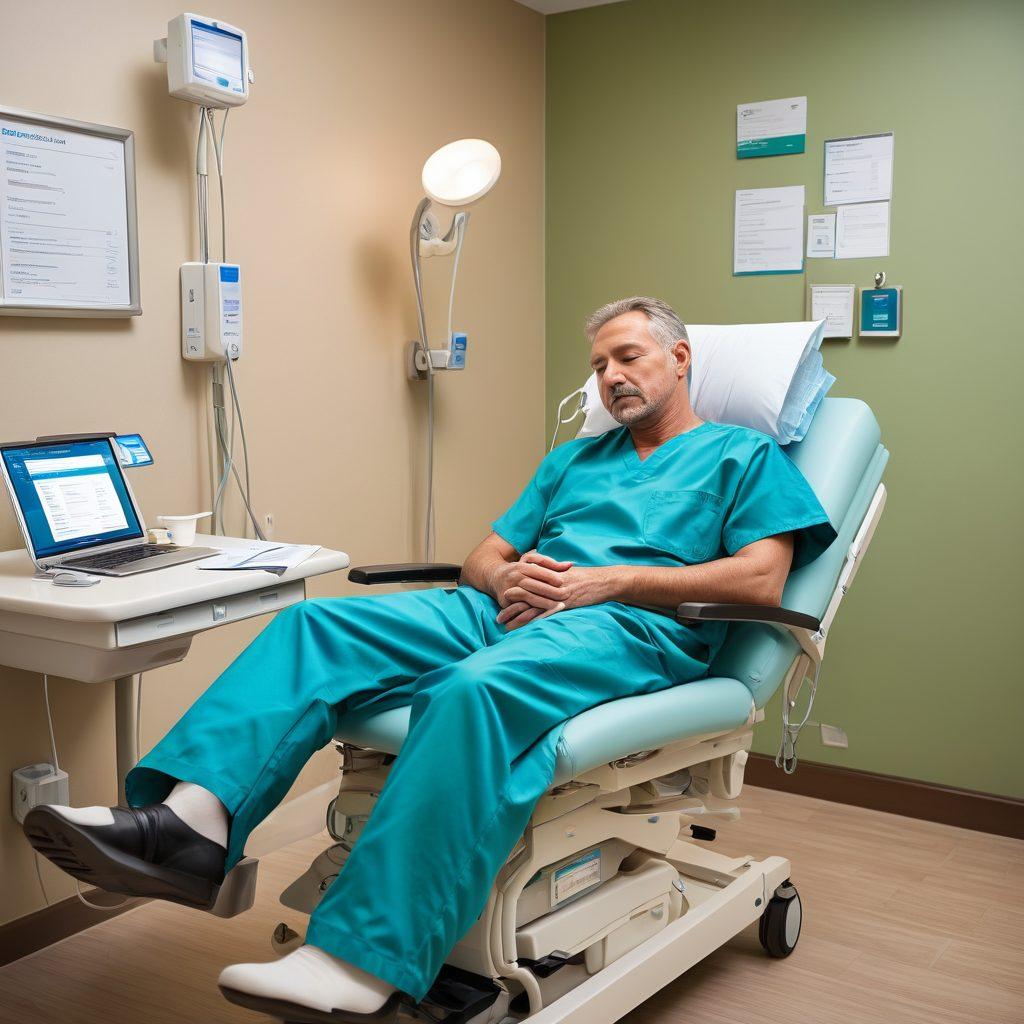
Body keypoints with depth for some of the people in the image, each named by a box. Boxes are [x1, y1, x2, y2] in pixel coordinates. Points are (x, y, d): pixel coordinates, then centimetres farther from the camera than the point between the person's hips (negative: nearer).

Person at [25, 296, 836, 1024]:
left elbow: (761, 580, -2)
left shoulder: (745, 456, 15)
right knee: (317, 625, -17)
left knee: (476, 688, -39)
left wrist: (614, 579, -9)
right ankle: (194, 820, -35)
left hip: (633, 628, -6)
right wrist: (508, 578, 0)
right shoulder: (576, 457, 32)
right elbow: (483, 558, 26)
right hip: (511, 612, 7)